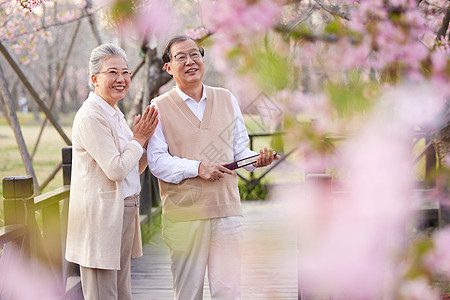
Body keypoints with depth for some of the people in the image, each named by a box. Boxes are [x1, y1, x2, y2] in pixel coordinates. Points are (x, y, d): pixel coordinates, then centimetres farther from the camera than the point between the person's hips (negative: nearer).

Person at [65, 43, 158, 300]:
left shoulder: (115, 114, 15)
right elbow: (116, 169, -21)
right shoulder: (90, 117, -14)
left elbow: (135, 169, 19)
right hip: (101, 215, -9)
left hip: (123, 213, 9)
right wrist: (138, 139, -7)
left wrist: (145, 138, 3)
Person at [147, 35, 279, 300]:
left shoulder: (227, 99, 13)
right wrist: (197, 168, -18)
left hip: (227, 211, 2)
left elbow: (239, 150, 16)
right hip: (183, 213, -2)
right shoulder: (160, 107, 2)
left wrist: (256, 159, -6)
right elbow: (156, 160, -6)